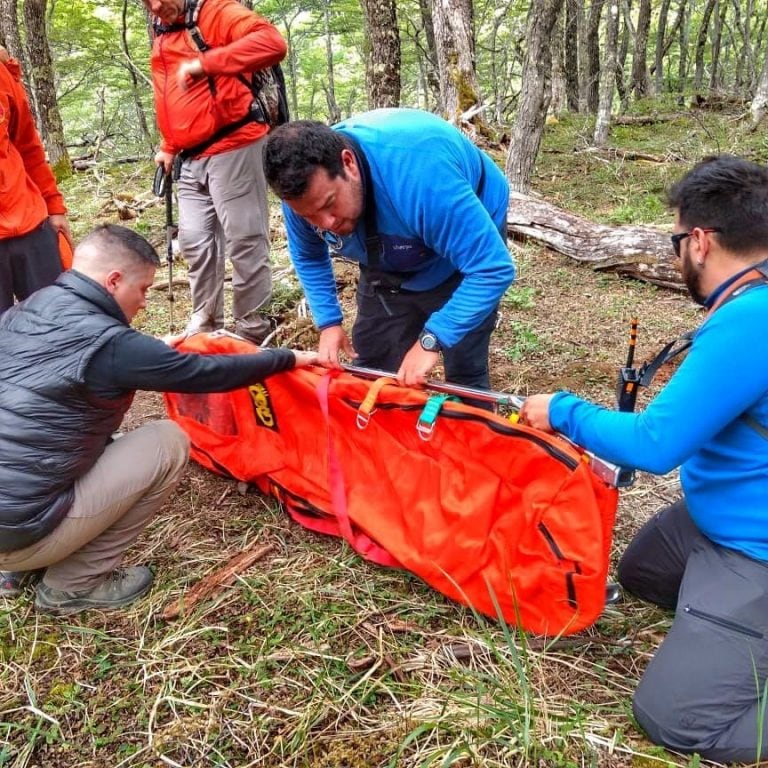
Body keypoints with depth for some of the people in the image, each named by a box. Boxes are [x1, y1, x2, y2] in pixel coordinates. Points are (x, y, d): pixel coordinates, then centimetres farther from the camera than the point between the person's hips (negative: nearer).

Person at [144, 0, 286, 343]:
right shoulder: (162, 38, 19)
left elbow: (273, 42, -22)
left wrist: (204, 62, -25)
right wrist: (169, 147, 15)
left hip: (232, 150, -8)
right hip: (191, 160, 8)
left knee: (244, 243, -2)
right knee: (194, 242, 8)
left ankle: (252, 333, 9)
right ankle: (204, 325, 20)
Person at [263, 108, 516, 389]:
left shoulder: (420, 175, -44)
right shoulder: (304, 188, -24)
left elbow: (493, 268, -41)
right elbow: (308, 257, -1)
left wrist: (431, 340, -43)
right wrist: (328, 322, -11)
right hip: (392, 264, 5)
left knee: (464, 376, -9)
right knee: (371, 369, 6)